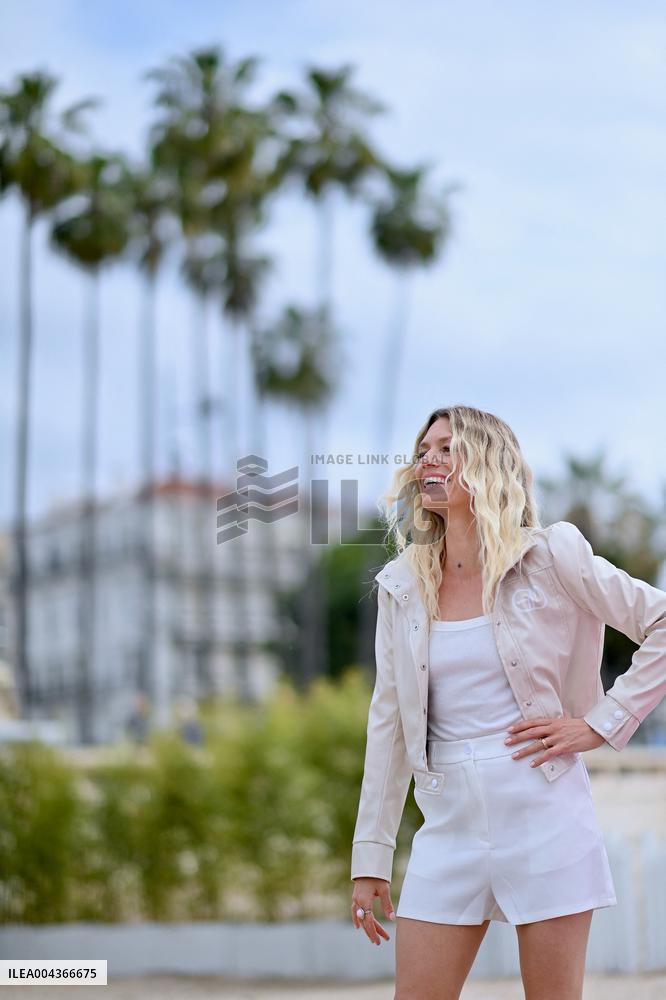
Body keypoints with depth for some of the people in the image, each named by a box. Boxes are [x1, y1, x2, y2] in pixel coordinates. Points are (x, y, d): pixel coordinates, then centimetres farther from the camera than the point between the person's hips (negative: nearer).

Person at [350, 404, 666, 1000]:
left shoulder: (549, 556, -3)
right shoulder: (402, 587, 8)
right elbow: (389, 726, 9)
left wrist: (601, 722, -8)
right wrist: (370, 859, 7)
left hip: (544, 819, -3)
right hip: (450, 828, 4)